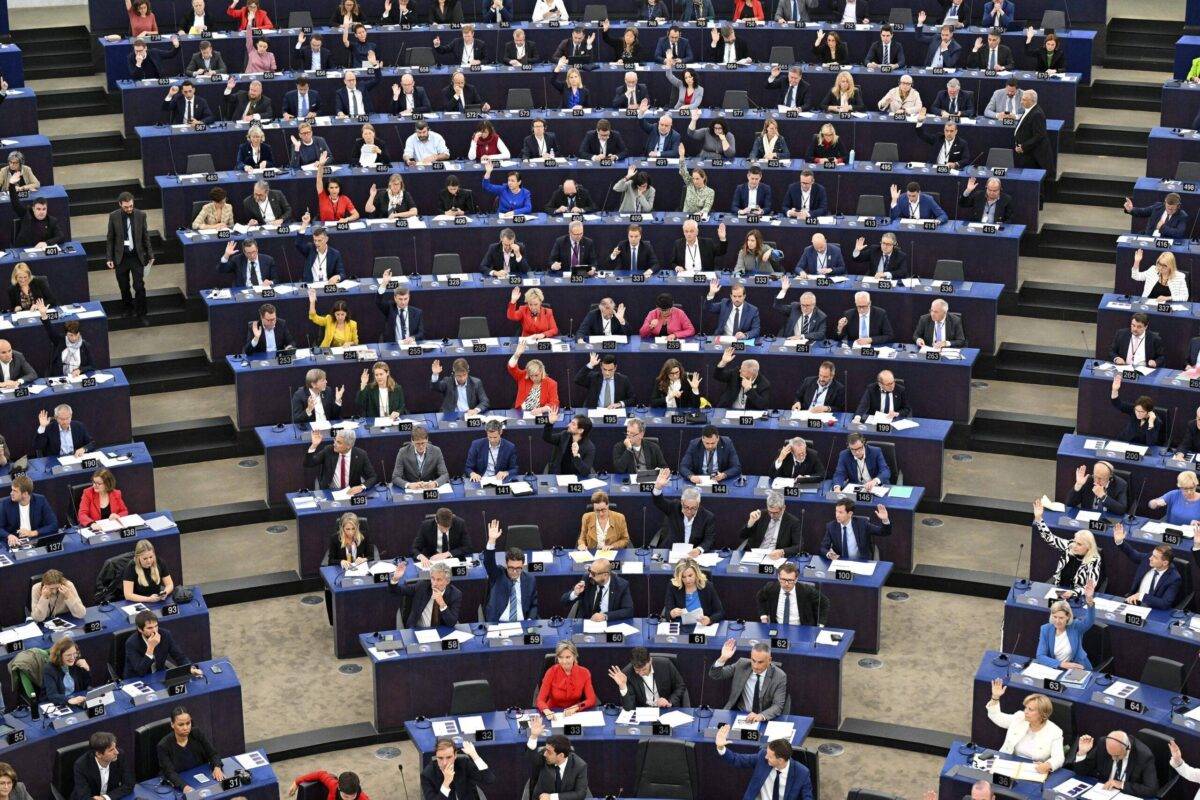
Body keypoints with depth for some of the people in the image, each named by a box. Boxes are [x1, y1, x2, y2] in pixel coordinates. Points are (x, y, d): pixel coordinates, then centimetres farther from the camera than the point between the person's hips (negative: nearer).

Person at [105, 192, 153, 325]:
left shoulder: (140, 215, -5)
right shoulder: (114, 217, -6)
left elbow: (145, 236, 4)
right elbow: (110, 239, 1)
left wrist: (150, 254, 5)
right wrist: (109, 258, -2)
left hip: (137, 256, -1)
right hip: (121, 257, 1)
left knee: (139, 286, -4)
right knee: (124, 286, 12)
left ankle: (141, 315, 4)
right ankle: (128, 308, 32)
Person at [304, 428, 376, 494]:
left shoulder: (360, 455, -6)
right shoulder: (329, 450, -4)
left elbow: (373, 477, -3)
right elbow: (307, 464, -5)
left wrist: (362, 487, -24)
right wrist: (314, 445, -20)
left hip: (351, 492, 1)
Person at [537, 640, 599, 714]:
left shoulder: (584, 673, -6)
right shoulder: (551, 672, -10)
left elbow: (591, 700, -7)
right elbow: (540, 700, -12)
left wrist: (575, 708, -25)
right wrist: (547, 711, -33)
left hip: (576, 715, 1)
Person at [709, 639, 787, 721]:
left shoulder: (779, 677, -10)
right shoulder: (742, 664, -4)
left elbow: (778, 706, -14)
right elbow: (714, 676, -1)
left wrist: (761, 716, -34)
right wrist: (722, 659, -20)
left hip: (764, 720, -1)